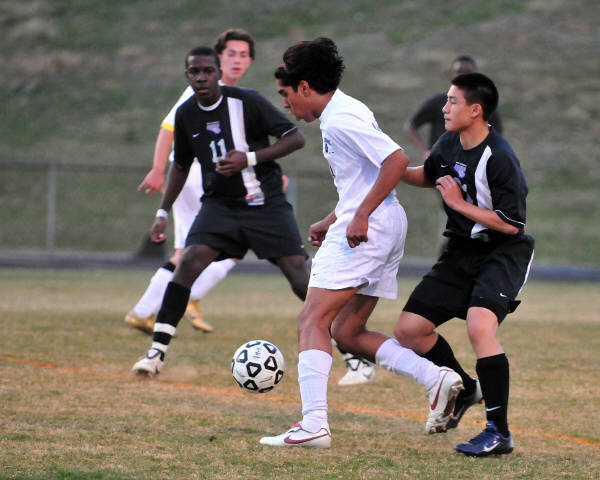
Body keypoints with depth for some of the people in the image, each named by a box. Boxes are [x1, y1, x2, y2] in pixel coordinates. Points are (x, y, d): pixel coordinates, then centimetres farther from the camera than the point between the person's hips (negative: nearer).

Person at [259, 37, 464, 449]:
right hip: (387, 229, 10)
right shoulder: (346, 111, 18)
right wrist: (331, 222, 27)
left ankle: (314, 425, -19)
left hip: (367, 229, -10)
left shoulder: (340, 119, -14)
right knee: (346, 331, 13)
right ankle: (436, 378, 3)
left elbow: (397, 160, -23)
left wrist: (360, 216, -22)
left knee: (313, 321, -10)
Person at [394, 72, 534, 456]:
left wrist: (460, 204, -19)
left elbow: (511, 223, -22)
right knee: (408, 330, 4)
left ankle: (499, 432, -23)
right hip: (462, 251, 8)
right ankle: (465, 388, 30)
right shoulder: (449, 145, 2)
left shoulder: (500, 159, -22)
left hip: (503, 254, -8)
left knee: (479, 325, -31)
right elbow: (429, 176, 25)